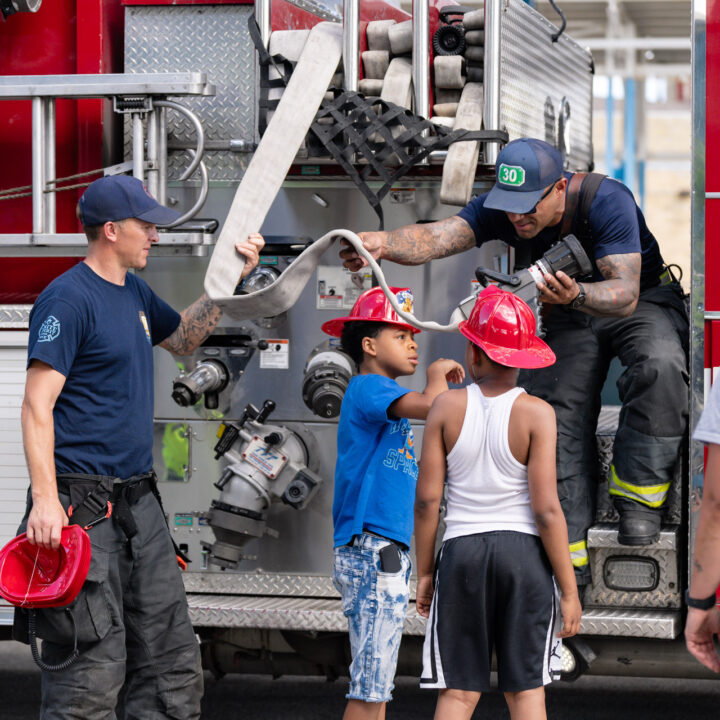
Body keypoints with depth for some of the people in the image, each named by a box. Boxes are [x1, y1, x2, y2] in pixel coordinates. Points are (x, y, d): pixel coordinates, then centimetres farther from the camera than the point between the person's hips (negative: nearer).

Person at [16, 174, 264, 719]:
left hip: (139, 501, 9)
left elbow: (183, 338, 34)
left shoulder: (135, 292, 15)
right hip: (83, 504, -9)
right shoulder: (68, 299, -12)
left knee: (174, 659, 9)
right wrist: (45, 499, -25)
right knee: (93, 665, -10)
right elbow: (37, 406, -17)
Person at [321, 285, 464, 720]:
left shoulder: (384, 396, 20)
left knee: (376, 684, 13)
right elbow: (432, 405, -26)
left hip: (390, 549, 10)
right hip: (372, 549, -10)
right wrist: (439, 374, -9)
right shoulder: (367, 388, -9)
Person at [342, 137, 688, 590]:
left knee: (660, 366, -36)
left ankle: (638, 494, -24)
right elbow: (439, 236, -36)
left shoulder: (607, 201, -33)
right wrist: (382, 243, -57)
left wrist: (575, 295, -60)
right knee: (557, 414, -11)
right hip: (571, 315, 5)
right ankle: (568, 549, -8)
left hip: (645, 301, -5)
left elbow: (625, 293, -39)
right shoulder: (501, 208, -19)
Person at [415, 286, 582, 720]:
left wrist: (424, 573, 10)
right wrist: (570, 590, -5)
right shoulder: (536, 413, -6)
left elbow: (427, 500, -1)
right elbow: (546, 510, -11)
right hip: (523, 551, -1)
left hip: (461, 551, 1)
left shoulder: (447, 407, -1)